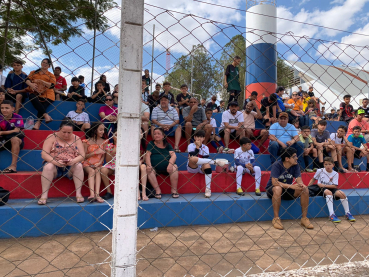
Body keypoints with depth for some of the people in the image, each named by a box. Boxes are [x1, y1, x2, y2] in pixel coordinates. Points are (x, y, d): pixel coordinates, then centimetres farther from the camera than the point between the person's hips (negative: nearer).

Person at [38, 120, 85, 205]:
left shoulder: (76, 139, 2)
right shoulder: (52, 137, -1)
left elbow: (82, 155, -4)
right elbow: (44, 154, -10)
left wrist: (73, 161, -25)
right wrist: (56, 162, -27)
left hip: (70, 167, 1)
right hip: (54, 165, -1)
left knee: (79, 166, -28)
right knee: (48, 167, -32)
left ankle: (78, 194, -25)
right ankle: (44, 195, -28)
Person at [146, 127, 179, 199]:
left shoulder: (167, 145, 16)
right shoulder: (151, 144, 15)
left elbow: (173, 155, 2)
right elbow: (148, 155, 1)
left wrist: (170, 164, -20)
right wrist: (148, 165, -18)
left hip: (166, 168, 0)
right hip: (155, 168, 0)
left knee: (174, 167, -29)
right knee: (149, 170, -31)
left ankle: (174, 190, -20)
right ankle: (157, 190, -25)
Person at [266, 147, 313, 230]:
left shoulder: (295, 166, -4)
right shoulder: (277, 165, -20)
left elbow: (299, 180, -9)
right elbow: (274, 182, -29)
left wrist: (302, 185, -34)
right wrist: (291, 186, -36)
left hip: (287, 191, 5)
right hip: (272, 190, -5)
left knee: (305, 189, -15)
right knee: (278, 188, -39)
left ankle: (304, 218, -4)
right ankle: (276, 219, -27)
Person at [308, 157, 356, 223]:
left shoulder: (335, 174, -1)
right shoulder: (320, 171, -2)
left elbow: (335, 186, -8)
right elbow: (313, 179, 9)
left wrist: (323, 185, -20)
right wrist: (307, 188, -1)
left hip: (330, 188, 2)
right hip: (321, 189, -2)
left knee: (341, 193, -24)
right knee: (329, 192, -35)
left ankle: (347, 213, -7)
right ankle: (331, 214, -39)